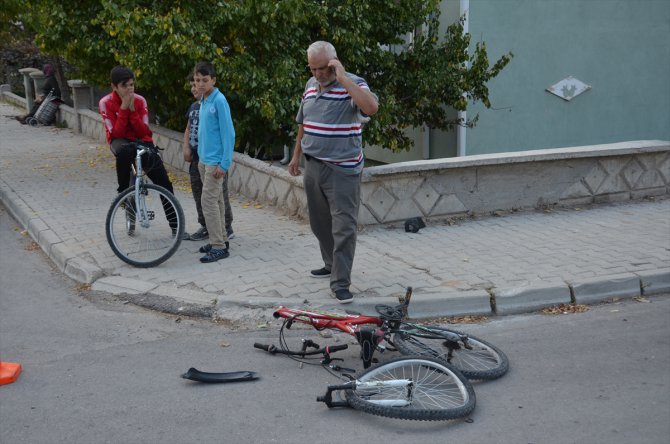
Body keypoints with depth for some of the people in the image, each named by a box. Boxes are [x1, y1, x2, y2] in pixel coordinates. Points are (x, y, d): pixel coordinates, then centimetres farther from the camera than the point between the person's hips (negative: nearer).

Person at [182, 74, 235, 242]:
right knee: (198, 194, 13)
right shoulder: (194, 106, 14)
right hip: (196, 158, 8)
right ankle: (205, 227, 23)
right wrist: (186, 147, 6)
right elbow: (188, 129, 22)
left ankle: (227, 228, 8)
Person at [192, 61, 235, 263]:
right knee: (215, 201, 13)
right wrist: (201, 157, 18)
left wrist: (224, 163, -18)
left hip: (215, 161, -8)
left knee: (208, 201, -10)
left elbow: (228, 133, -16)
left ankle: (219, 247, -5)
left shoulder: (219, 100, -14)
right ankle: (220, 240, 22)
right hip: (204, 160, 8)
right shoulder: (203, 101, 10)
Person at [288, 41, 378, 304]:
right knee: (319, 223, 18)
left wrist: (343, 78, -26)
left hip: (343, 171, -7)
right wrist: (296, 156, 23)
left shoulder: (353, 84, -10)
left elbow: (371, 107, -32)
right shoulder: (311, 85, 12)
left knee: (344, 226, -7)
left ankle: (340, 283, -3)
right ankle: (332, 265, 36)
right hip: (313, 166, 7)